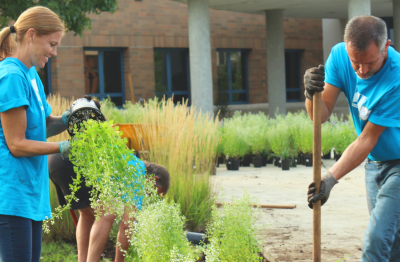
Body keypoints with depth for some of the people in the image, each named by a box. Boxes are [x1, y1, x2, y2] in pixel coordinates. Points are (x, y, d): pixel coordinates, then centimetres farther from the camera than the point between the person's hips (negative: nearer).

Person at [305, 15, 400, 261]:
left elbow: (366, 140, -24)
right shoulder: (340, 55, -11)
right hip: (374, 163, 7)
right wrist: (312, 95, -35)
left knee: (376, 242, -15)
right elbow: (321, 115, -13)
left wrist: (331, 178, -28)